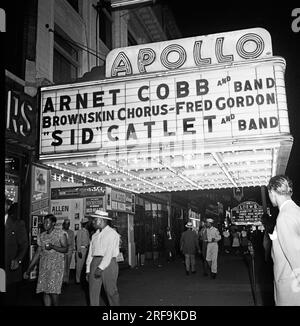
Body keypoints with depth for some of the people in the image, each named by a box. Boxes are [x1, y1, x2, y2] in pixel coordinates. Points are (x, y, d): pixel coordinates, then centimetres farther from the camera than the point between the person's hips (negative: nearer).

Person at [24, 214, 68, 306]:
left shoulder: (60, 233, -2)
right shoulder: (41, 236, 11)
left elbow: (65, 249, -5)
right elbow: (38, 253, 14)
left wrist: (53, 247, -21)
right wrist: (28, 270, 13)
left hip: (56, 265, -5)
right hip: (43, 265, 5)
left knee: (53, 290, -10)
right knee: (44, 290, 1)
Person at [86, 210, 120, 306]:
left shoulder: (112, 233, -4)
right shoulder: (95, 235, 16)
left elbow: (109, 252, -13)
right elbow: (90, 253, 14)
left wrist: (101, 267, -20)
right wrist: (88, 270, 8)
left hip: (108, 263, -6)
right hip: (95, 262, 6)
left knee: (111, 291, 2)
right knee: (93, 292, 4)